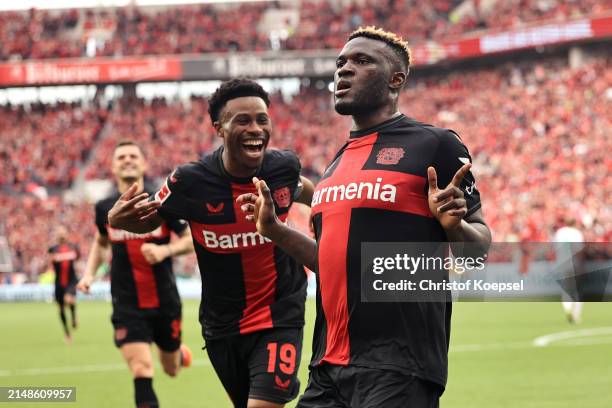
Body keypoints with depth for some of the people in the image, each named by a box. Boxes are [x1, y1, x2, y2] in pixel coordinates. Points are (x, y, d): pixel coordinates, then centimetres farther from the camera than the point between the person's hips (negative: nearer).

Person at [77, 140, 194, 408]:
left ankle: (179, 353, 56)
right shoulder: (105, 208, 0)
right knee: (141, 372, -17)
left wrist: (165, 250, -18)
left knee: (172, 370, 18)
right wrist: (89, 273, 6)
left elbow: (192, 240, 0)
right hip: (127, 306, 0)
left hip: (165, 302, 0)